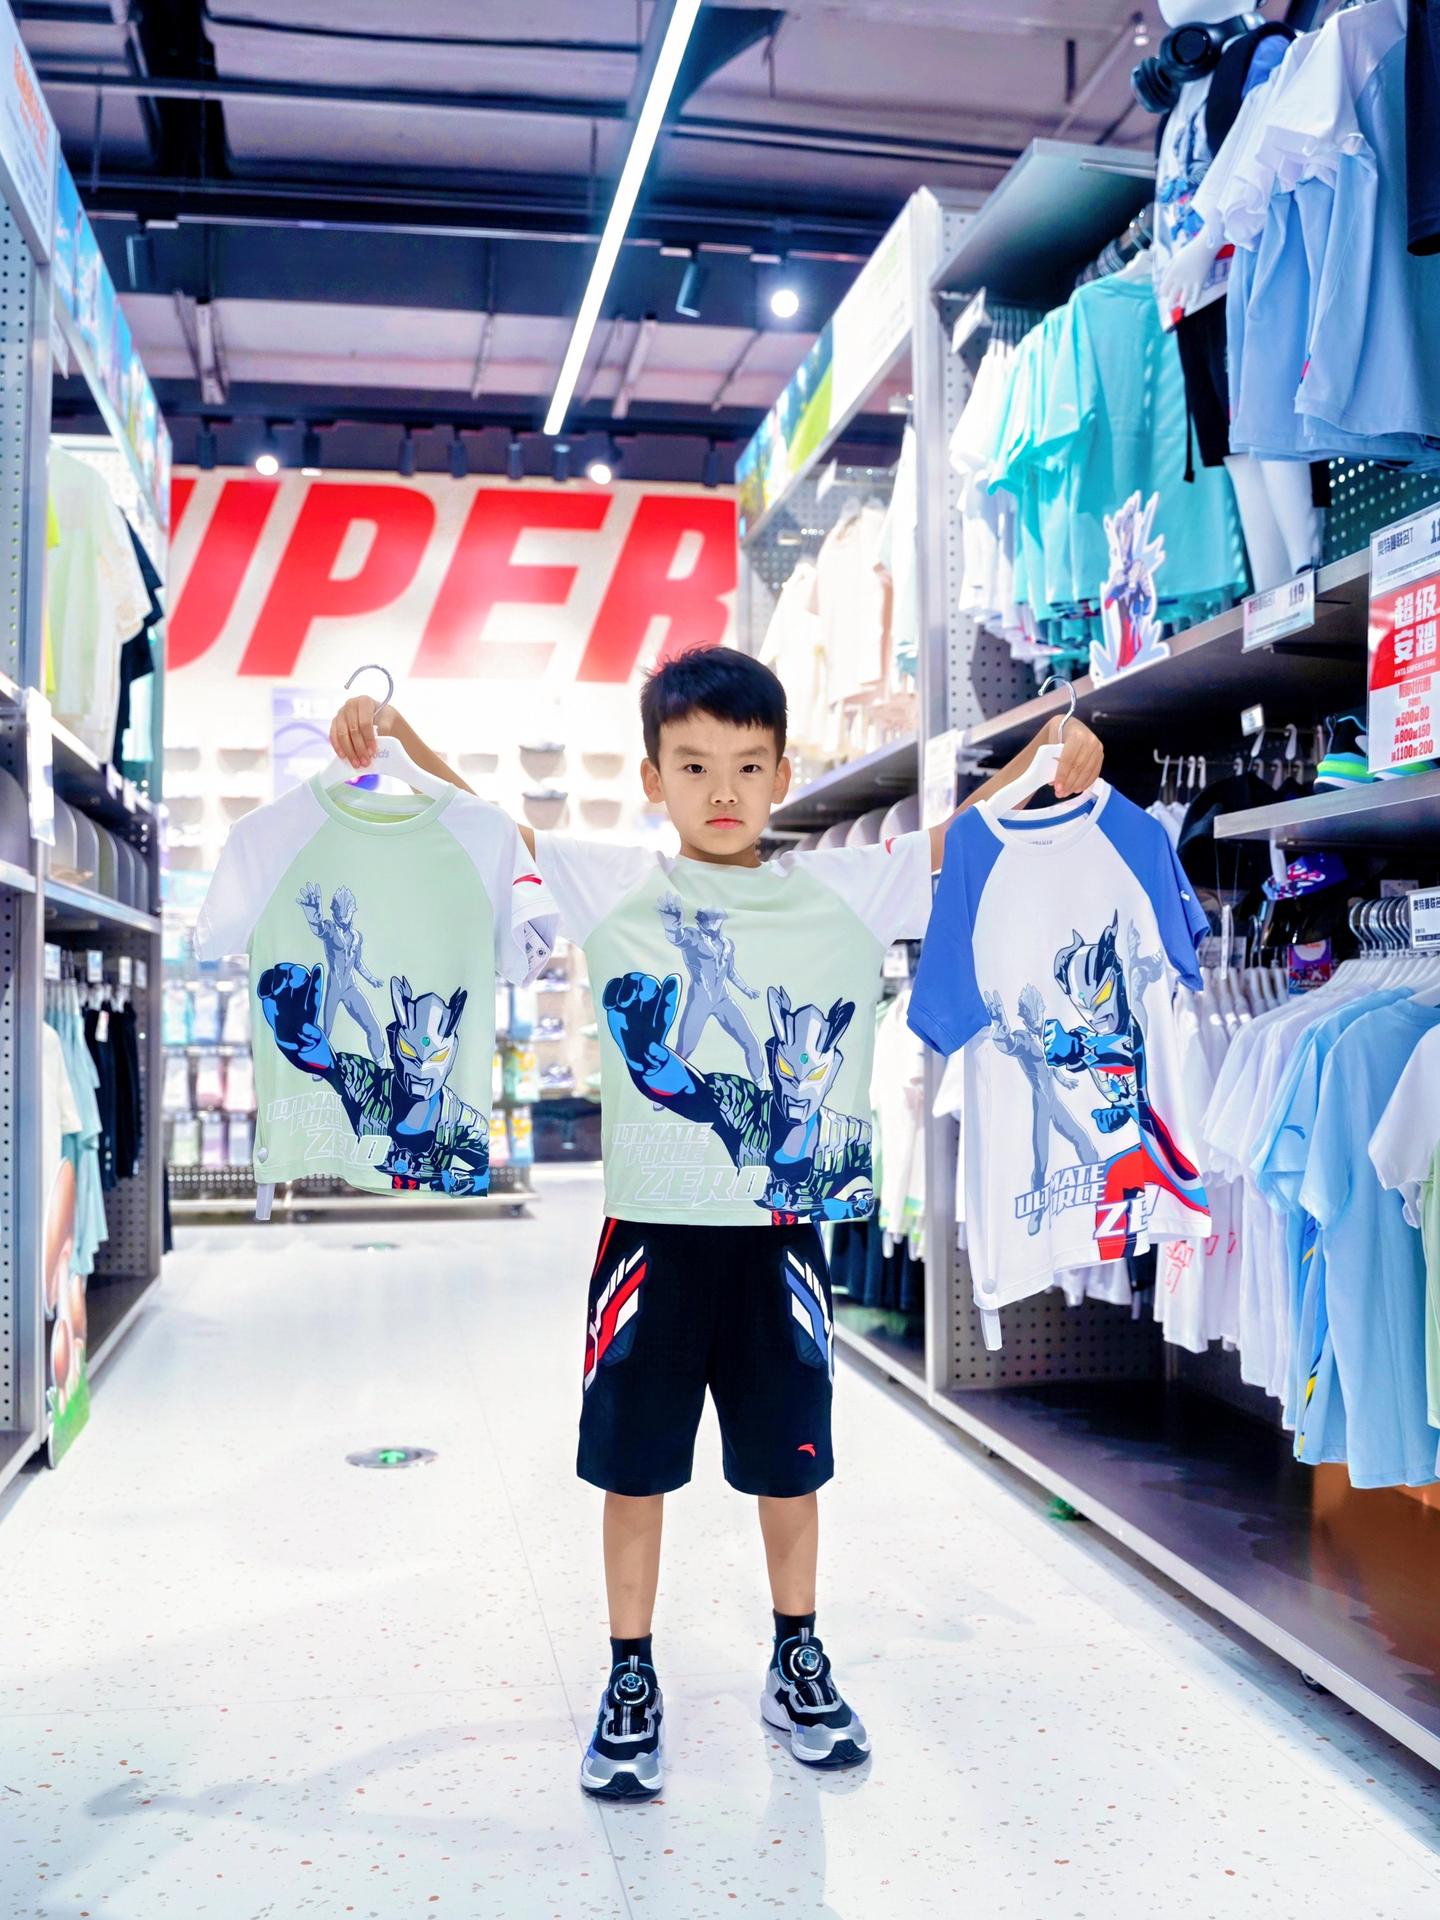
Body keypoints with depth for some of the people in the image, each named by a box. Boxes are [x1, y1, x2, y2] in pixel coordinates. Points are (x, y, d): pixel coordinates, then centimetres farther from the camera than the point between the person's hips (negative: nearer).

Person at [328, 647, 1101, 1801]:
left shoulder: (842, 892, 0)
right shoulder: (613, 889, -2)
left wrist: (1053, 768, -16)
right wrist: (396, 737, -13)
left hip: (781, 1231, 1)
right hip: (652, 1231, -1)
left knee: (791, 1459, 15)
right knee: (634, 1464, 11)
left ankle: (798, 1663, 37)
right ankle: (632, 1682, 30)